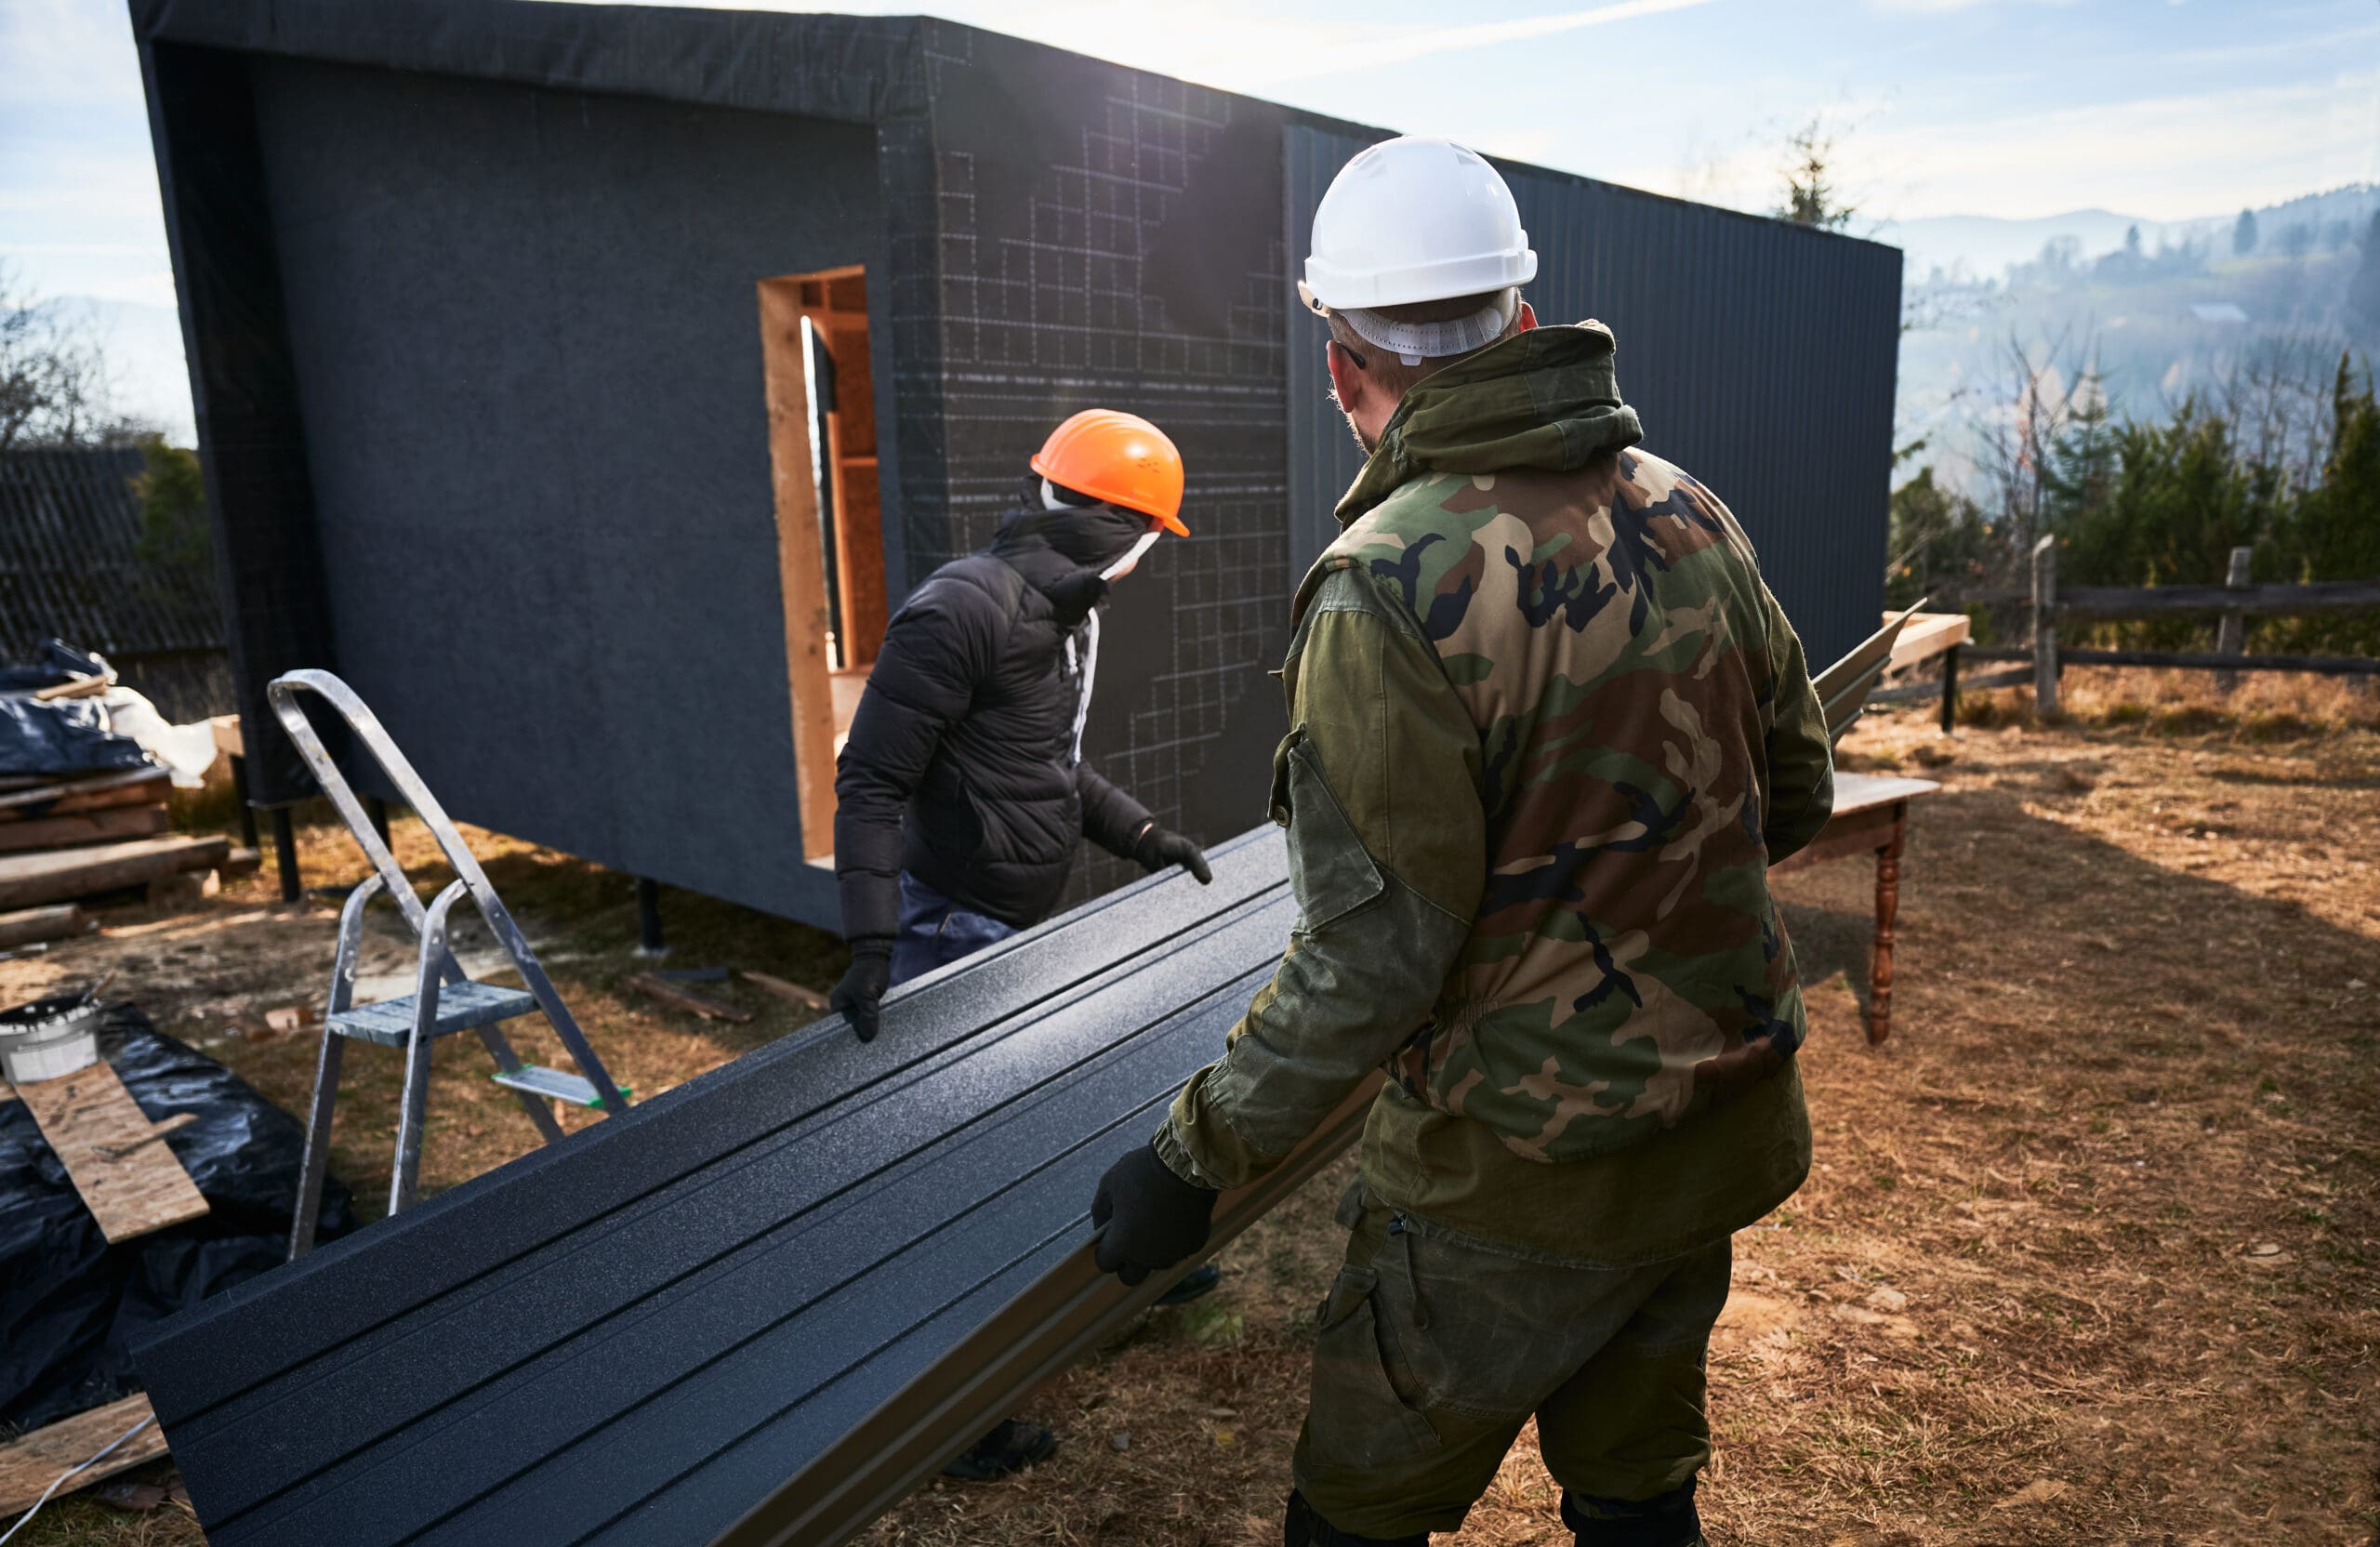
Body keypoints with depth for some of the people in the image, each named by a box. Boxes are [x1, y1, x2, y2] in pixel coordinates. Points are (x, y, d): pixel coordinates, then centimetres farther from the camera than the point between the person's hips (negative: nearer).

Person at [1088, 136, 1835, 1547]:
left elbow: (1370, 965, -24)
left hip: (1528, 1174, -7)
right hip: (1726, 1127, 7)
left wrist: (1191, 1163, -13)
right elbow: (1798, 790, 8)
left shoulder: (1390, 586, -23)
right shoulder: (1690, 512, -2)